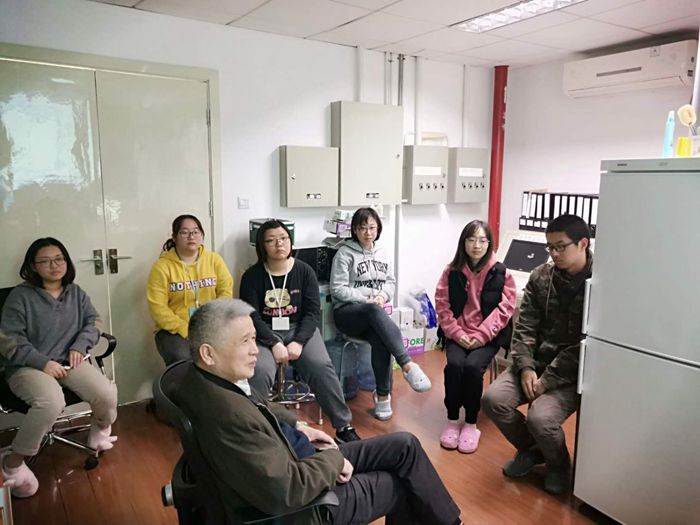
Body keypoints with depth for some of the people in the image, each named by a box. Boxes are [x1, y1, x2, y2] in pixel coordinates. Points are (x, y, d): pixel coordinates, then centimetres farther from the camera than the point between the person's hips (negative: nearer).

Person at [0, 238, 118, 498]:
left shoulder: (75, 292, 10)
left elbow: (92, 322, 14)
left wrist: (80, 345, -5)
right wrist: (42, 362, -19)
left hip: (68, 362, 4)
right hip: (28, 367, -4)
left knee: (107, 394, -22)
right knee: (51, 402, -37)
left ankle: (101, 428, 14)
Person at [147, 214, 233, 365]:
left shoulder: (214, 259, 6)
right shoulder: (162, 266, -3)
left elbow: (226, 291, 1)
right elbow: (158, 307, -8)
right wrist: (186, 330, -16)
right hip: (175, 330, -2)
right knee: (182, 359, -32)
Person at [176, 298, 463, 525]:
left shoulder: (206, 377, -7)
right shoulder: (230, 416, -37)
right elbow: (286, 490, -35)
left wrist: (296, 425, 3)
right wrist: (333, 459, -18)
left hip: (298, 459, 8)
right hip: (302, 500, -8)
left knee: (404, 445, 9)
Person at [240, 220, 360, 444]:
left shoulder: (304, 271, 2)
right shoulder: (252, 276, -1)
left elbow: (313, 312, -2)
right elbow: (251, 316, -6)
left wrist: (298, 342, -16)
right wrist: (274, 343, -19)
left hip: (300, 330, 1)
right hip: (265, 334, 0)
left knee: (321, 367, -25)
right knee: (259, 372, -31)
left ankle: (344, 426, -10)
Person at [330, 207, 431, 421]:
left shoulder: (381, 254, 17)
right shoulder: (345, 254, -1)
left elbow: (391, 282, 20)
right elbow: (338, 289, -6)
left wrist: (383, 296, -4)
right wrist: (367, 299, -14)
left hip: (372, 314, 4)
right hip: (347, 312, -4)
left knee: (380, 339, -32)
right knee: (374, 311, -40)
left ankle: (383, 395, -20)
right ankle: (408, 365, -46)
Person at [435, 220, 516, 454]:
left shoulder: (501, 273, -2)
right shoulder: (452, 271, 2)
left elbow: (504, 308, -5)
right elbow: (442, 305, 1)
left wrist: (481, 335, -13)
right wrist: (457, 333, -11)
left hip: (487, 337, -1)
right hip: (457, 334, 1)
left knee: (473, 366, -28)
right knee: (454, 364, -26)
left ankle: (471, 424, -8)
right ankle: (452, 420, -5)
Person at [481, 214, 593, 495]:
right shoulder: (540, 276, 3)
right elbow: (524, 327, 2)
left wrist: (547, 381, -18)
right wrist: (526, 368, -13)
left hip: (572, 371, -5)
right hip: (536, 360, 5)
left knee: (540, 418, -27)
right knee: (493, 399, -16)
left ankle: (558, 464, 11)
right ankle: (531, 449, 16)